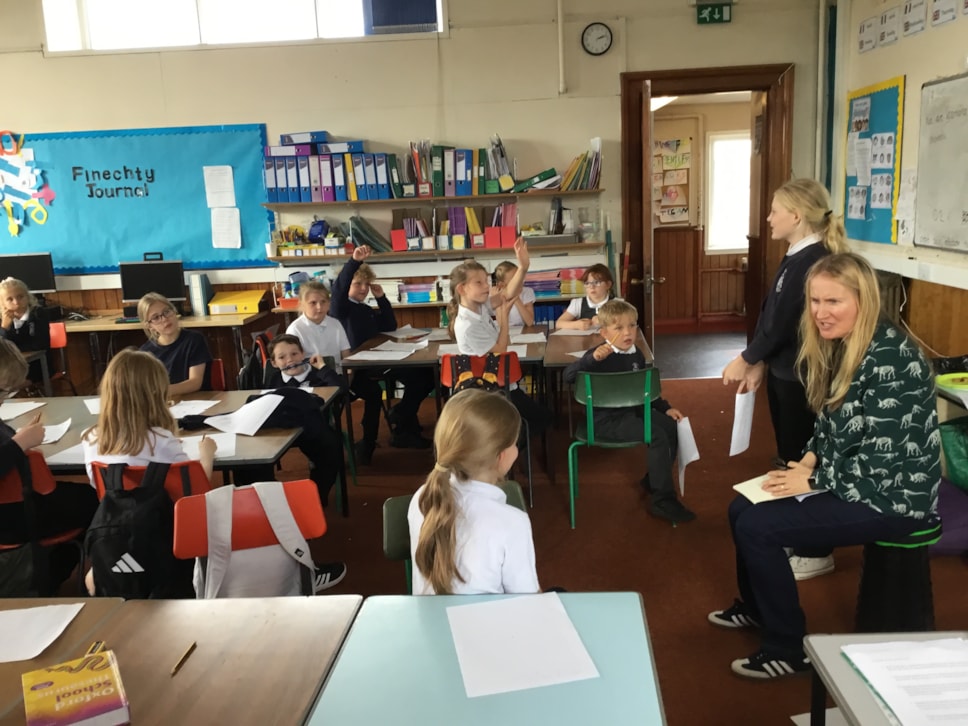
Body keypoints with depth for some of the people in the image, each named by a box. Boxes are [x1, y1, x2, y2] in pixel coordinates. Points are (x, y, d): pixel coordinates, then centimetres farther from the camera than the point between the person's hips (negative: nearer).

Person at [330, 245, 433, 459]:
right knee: (373, 391, -40)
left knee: (424, 377, 1)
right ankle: (367, 444, -23)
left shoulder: (368, 310, 24)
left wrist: (381, 298, 12)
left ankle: (402, 422, 10)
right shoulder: (341, 306, 0)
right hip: (353, 366, -9)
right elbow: (338, 287, -21)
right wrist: (354, 261, -38)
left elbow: (390, 327, 19)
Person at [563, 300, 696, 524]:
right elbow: (568, 376, -30)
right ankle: (662, 500, -13)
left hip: (634, 410, 9)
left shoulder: (636, 355, 7)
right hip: (607, 418, -9)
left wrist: (665, 408, 11)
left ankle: (654, 480, 20)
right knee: (657, 436, -22)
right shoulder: (600, 356, -16)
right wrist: (592, 358, -41)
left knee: (673, 427, 1)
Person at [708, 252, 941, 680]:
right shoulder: (842, 346, 3)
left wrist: (813, 480, -16)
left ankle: (788, 649, 3)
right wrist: (811, 458, -1)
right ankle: (755, 607, 34)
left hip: (890, 497, -9)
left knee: (756, 528, -16)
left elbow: (880, 462, -27)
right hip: (852, 480, 9)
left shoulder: (890, 360, -27)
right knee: (742, 508, 9)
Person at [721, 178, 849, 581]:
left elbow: (782, 321, -21)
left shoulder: (813, 261, -22)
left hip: (801, 377, -10)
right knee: (788, 456, 19)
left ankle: (815, 552, 18)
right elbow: (770, 313, 11)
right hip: (783, 371, 10)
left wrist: (745, 360, -9)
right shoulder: (796, 256, 8)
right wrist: (759, 363, 7)